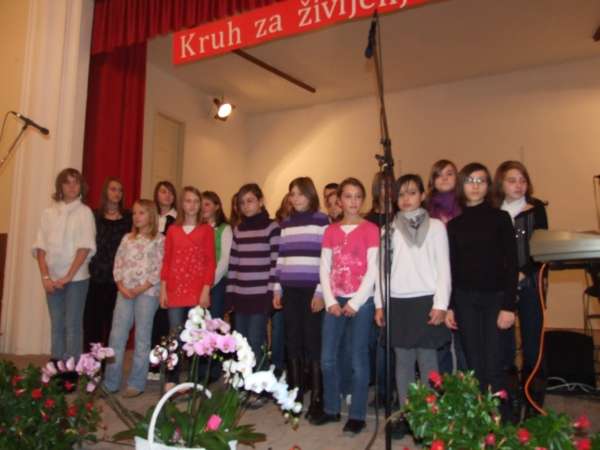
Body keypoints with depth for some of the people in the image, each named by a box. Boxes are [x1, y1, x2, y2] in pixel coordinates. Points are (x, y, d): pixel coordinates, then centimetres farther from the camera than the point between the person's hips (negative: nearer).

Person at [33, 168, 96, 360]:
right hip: (52, 279, 3)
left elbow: (85, 247, -9)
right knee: (56, 325, 10)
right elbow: (40, 246, 4)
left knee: (72, 325, -1)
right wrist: (45, 276, -6)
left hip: (76, 278, -3)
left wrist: (69, 276, -13)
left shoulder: (85, 212, -1)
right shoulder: (49, 212, 8)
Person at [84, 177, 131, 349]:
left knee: (112, 321, 4)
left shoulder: (128, 217, 7)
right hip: (96, 276, 0)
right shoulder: (95, 215, 7)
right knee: (92, 319, 3)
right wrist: (88, 267, -5)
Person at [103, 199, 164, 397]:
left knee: (142, 339, 2)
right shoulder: (127, 238, 13)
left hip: (147, 293, -4)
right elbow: (118, 265, 10)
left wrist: (139, 290, -13)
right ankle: (110, 382, 14)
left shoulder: (160, 240, -1)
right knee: (116, 337, 4)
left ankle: (136, 384, 12)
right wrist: (122, 287, -6)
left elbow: (159, 271, -8)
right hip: (124, 292, 4)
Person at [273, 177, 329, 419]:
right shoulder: (285, 224, 14)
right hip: (290, 291, 5)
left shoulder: (322, 221, -1)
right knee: (293, 342, 8)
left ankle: (316, 397, 8)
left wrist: (321, 291, -11)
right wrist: (277, 289, 10)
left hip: (312, 290, -4)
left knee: (313, 341, -1)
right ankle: (296, 393, 20)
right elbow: (280, 258, 15)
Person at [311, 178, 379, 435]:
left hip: (361, 301, -4)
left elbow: (373, 270, -7)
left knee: (358, 359, 2)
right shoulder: (331, 231, 10)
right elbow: (324, 268, 7)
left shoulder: (370, 229, -2)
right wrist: (330, 301, -3)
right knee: (327, 358, 8)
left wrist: (355, 303, -10)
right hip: (335, 302, 4)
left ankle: (357, 415, 15)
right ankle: (331, 409, 24)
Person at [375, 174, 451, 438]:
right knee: (403, 360, 7)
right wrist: (379, 304, 4)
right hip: (397, 302, 2)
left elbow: (443, 267, 1)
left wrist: (441, 304, -8)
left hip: (426, 300, -2)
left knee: (427, 359, 0)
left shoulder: (435, 226, 5)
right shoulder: (389, 228, 10)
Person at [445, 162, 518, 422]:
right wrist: (448, 306, 4)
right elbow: (451, 267, 8)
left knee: (493, 366, -6)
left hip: (495, 297, -2)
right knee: (474, 366, 7)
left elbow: (511, 264, -3)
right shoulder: (454, 224, 8)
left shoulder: (500, 218, 1)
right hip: (464, 300, 2)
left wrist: (509, 305, -10)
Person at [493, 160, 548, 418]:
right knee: (504, 349, 1)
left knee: (532, 348, 1)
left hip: (529, 285, 0)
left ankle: (533, 411, 12)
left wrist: (521, 274, -11)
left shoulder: (536, 209, 5)